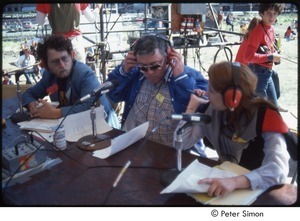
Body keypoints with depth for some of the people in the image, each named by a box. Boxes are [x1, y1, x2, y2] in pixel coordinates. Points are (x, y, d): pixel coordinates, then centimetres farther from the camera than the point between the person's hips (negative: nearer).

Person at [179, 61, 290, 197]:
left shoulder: (265, 116, -23)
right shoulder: (213, 110, -8)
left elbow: (279, 169, -36)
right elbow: (181, 143, -2)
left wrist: (234, 181, -49)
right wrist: (192, 106, -10)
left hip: (257, 188, -4)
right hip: (224, 175, 4)